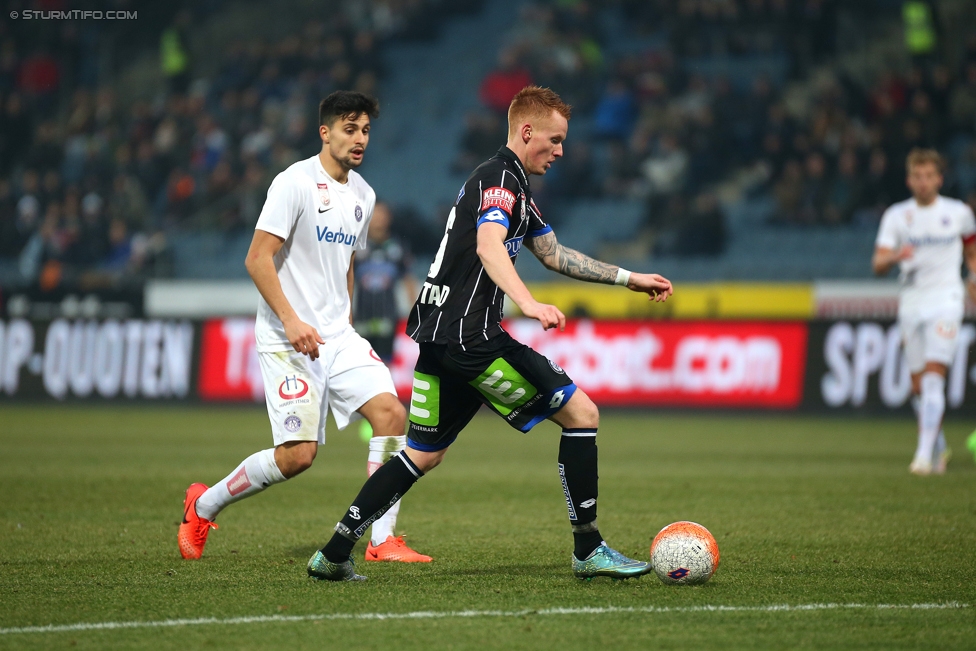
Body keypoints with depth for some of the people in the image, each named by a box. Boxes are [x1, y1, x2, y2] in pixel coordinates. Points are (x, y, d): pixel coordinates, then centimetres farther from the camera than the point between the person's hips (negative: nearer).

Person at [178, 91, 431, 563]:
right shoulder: (295, 183, -11)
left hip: (338, 336, 7)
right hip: (288, 341, -7)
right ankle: (203, 505, 13)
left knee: (390, 412, -13)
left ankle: (382, 540, -8)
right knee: (298, 455, -11)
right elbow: (257, 259, -16)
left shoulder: (362, 194, 13)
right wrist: (291, 321, -24)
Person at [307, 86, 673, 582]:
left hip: (441, 336, 11)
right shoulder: (500, 178, -10)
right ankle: (589, 550, -4)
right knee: (582, 414, -6)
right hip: (470, 335, -11)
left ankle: (334, 554, 12)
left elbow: (554, 254, 34)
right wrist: (529, 304, -43)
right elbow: (488, 246, -28)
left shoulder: (514, 187, 24)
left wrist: (630, 278, 33)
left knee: (422, 456, 15)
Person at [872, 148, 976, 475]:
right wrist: (893, 257, -28)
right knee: (918, 387, 7)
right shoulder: (896, 216, 2)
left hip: (945, 302, -3)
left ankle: (925, 455, -21)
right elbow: (878, 264, -6)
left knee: (933, 378, -17)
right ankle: (939, 448, 28)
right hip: (911, 303, 3)